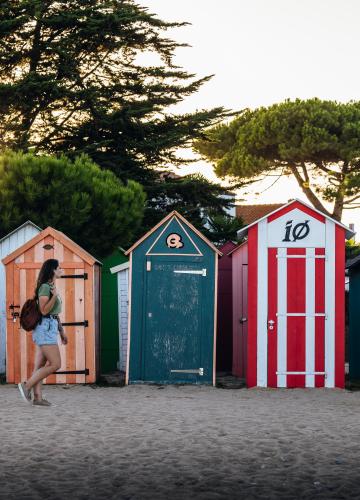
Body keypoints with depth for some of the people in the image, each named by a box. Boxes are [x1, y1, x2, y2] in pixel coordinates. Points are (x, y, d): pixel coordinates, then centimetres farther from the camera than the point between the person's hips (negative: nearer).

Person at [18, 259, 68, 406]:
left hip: (49, 328, 10)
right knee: (55, 364, -12)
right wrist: (55, 296, -28)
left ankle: (38, 397, 3)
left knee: (40, 366, 5)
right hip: (45, 328, -10)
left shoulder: (52, 287, 18)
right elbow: (44, 310, -19)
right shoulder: (45, 287, -11)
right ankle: (27, 385, -7)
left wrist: (61, 331, 22)